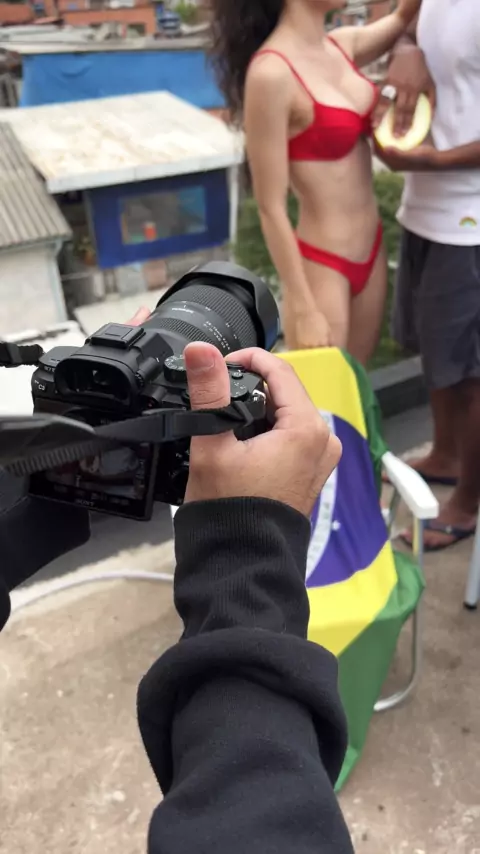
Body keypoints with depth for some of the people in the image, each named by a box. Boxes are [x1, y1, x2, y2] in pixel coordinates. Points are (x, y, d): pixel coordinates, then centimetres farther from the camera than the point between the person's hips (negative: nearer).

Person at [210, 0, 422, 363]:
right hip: (321, 266, -7)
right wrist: (303, 310, -16)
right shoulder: (272, 73, -19)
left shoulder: (344, 45, 4)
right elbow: (271, 207, -18)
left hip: (370, 251, 8)